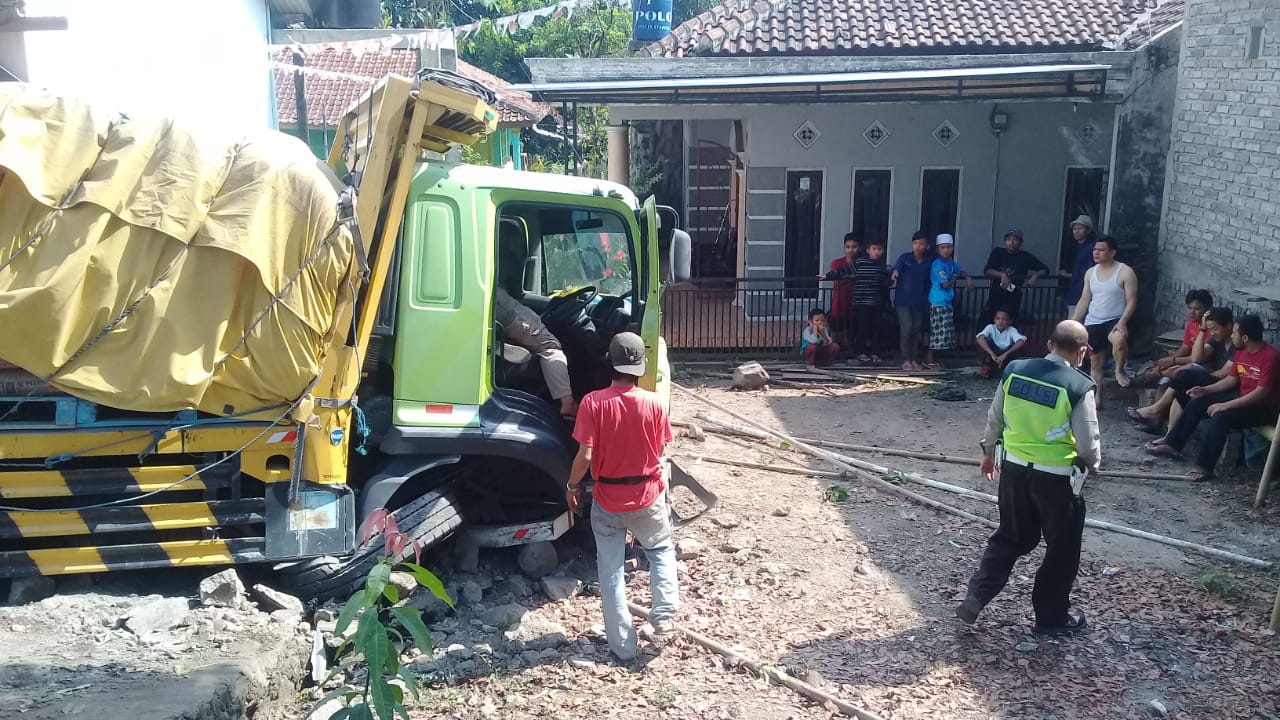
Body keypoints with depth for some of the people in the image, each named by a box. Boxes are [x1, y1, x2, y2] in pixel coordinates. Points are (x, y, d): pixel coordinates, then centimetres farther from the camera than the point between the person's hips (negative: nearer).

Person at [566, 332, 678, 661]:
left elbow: (585, 455, -18)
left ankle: (623, 645, 17)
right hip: (648, 496, 1)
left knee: (611, 570, 12)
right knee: (661, 551, 27)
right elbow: (659, 450, -2)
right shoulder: (653, 402, -12)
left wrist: (572, 486, 0)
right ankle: (664, 615, 12)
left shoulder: (593, 402, -17)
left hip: (607, 500, -1)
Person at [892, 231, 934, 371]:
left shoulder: (929, 262, 2)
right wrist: (895, 272, -49)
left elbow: (930, 281, 6)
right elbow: (897, 266, -25)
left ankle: (915, 359, 19)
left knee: (917, 330, 8)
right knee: (907, 327, -12)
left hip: (919, 302, 3)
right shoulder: (905, 257, -5)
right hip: (903, 300, -3)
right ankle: (906, 359, 0)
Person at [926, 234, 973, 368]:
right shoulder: (938, 265, -18)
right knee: (938, 331, -7)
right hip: (938, 303, -9)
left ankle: (934, 358, 21)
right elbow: (946, 284, -20)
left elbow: (961, 271, 26)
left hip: (947, 302, 9)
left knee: (945, 332, 12)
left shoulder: (951, 262, 8)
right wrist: (955, 277, -1)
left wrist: (967, 278, 5)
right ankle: (929, 360, 1)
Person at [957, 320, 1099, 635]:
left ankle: (975, 597, 14)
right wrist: (1092, 465, 9)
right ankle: (1051, 616, 28)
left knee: (1009, 538, 21)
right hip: (1057, 478, -4)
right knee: (1062, 549, 16)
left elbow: (994, 418, 7)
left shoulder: (1014, 370, -5)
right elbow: (1088, 443, -13)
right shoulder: (1078, 386, -19)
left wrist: (989, 451, 22)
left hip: (1014, 469, 5)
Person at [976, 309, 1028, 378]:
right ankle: (987, 366, -14)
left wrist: (1005, 354, -49)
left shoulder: (1012, 330, -17)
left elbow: (1021, 341, -36)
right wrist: (992, 354, -48)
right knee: (984, 341, -26)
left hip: (1006, 356, 0)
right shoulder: (990, 327, -17)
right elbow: (980, 338, -36)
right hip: (992, 355, 0)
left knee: (1019, 344, -26)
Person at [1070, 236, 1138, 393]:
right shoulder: (1090, 273, 9)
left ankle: (1120, 371, -11)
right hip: (1092, 323, 5)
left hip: (1114, 321, -5)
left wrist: (1122, 321, -25)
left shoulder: (1125, 272, -8)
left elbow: (1131, 301, -11)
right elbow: (1084, 300, 13)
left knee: (1119, 339, -38)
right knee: (1096, 362, 10)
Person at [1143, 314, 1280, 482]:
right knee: (1197, 402, 0)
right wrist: (1206, 389, -2)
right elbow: (1231, 380, 13)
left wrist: (1226, 405, -31)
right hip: (1242, 398, 9)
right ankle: (1172, 444, 5)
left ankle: (1204, 466, -28)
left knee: (1221, 415, -33)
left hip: (1264, 407, -9)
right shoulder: (1242, 351, 5)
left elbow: (1261, 393, -29)